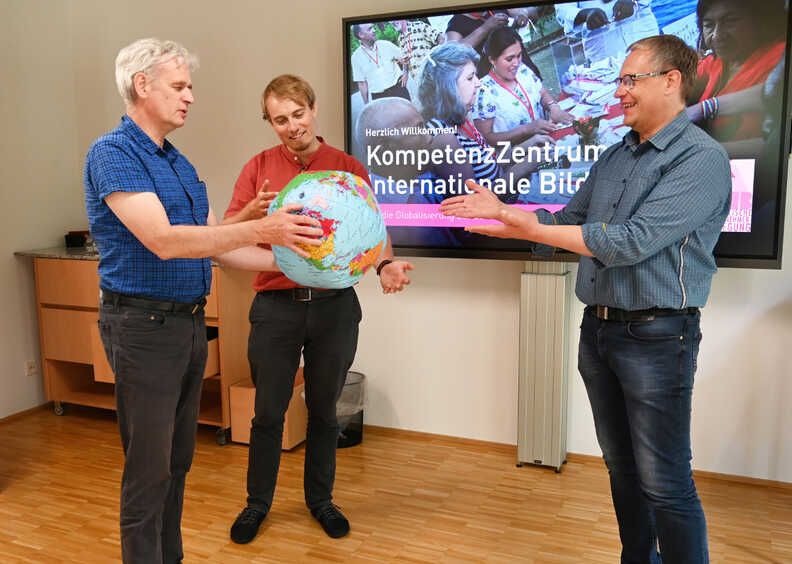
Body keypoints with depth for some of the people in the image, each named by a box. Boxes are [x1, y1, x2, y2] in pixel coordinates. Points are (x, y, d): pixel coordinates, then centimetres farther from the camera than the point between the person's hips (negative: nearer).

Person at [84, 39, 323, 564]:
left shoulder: (180, 163, 14)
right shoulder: (112, 154, -12)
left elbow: (217, 245, 13)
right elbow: (164, 241, -25)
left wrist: (291, 260, 6)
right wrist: (260, 229, -31)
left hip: (190, 322, 8)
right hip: (143, 324, -8)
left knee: (178, 461, 18)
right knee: (149, 469, 0)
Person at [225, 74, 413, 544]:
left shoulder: (349, 169, 5)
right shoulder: (259, 167, 4)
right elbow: (227, 233, 1)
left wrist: (385, 265, -17)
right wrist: (255, 212, -20)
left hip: (335, 306, 0)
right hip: (276, 306, 0)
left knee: (324, 410, 13)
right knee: (268, 412, 9)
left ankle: (321, 499, 31)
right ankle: (258, 503, 29)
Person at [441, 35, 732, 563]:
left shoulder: (702, 158, -13)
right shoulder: (614, 157, 11)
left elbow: (632, 241, -23)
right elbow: (567, 222, 17)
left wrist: (532, 230, -21)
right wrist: (499, 211, 6)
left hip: (656, 336, -7)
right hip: (599, 328, 8)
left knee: (665, 484, 0)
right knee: (622, 467, 19)